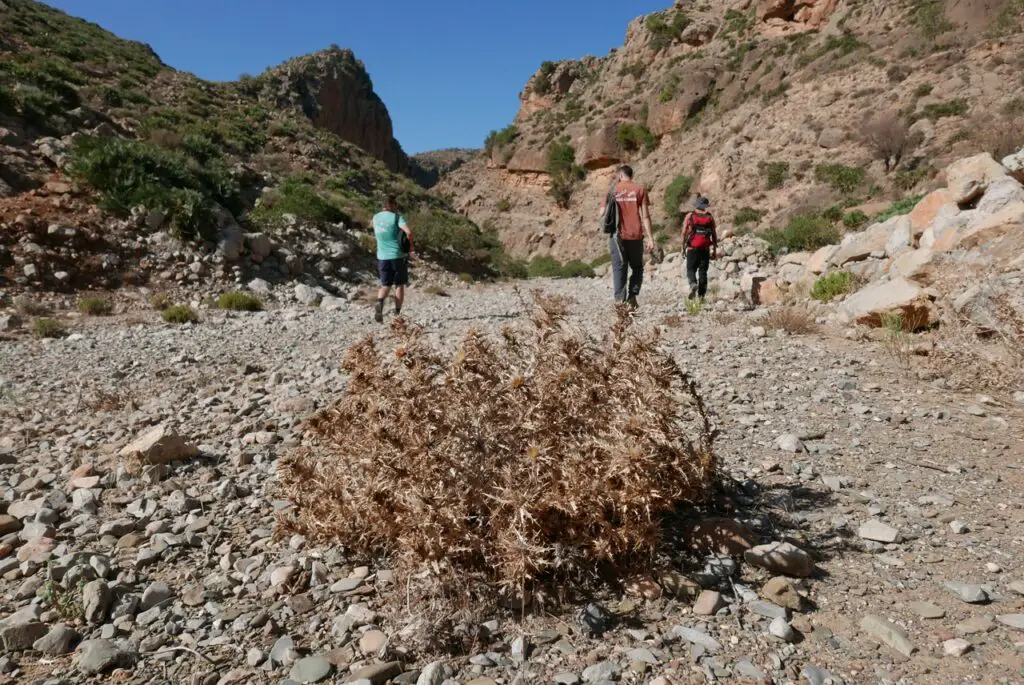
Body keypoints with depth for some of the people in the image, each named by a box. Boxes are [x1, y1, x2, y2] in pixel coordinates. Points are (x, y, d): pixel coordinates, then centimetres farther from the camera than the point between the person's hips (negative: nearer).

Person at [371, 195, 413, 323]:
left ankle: (380, 302, -19)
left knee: (385, 286, 11)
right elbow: (409, 232, -24)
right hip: (398, 256, -4)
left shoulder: (376, 217, 7)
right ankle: (397, 314, 11)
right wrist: (411, 246, -8)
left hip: (382, 257, 4)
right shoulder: (397, 217, -9)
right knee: (399, 285, 10)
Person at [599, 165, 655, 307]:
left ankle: (620, 299, -3)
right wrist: (650, 238, -3)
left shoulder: (612, 190, 4)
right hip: (635, 235, 0)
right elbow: (645, 216, -3)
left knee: (619, 268, 6)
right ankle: (632, 295, 1)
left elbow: (602, 213, 0)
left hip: (617, 235, 0)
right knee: (637, 267, 15)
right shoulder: (640, 189, 2)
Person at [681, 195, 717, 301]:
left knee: (691, 269, 8)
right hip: (705, 249, 1)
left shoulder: (690, 215, 3)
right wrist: (714, 250, 11)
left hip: (692, 248, -1)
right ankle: (701, 295, 5)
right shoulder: (710, 217, 6)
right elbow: (714, 235, 5)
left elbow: (684, 232, -5)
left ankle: (693, 284, -21)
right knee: (703, 272, 8)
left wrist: (683, 246, -1)